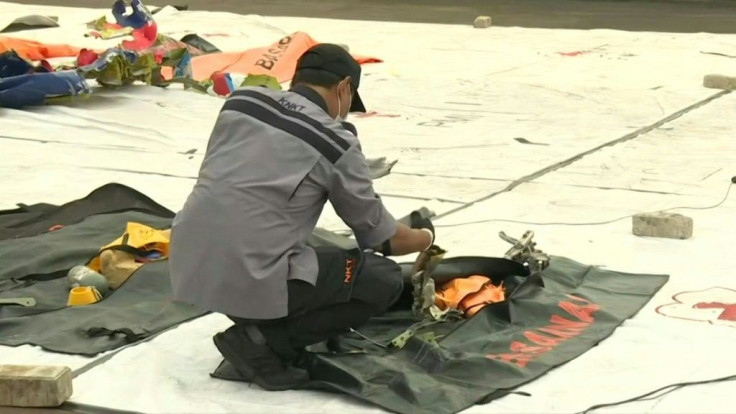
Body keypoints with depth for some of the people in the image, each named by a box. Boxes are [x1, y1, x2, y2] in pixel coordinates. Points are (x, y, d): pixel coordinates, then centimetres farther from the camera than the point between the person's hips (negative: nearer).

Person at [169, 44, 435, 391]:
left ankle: (259, 325, 14)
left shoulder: (241, 100, 11)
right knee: (384, 280, 6)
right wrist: (424, 237, 31)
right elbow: (382, 238, 7)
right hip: (250, 282, -7)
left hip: (187, 270, 7)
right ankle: (265, 341, -1)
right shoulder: (335, 142, -2)